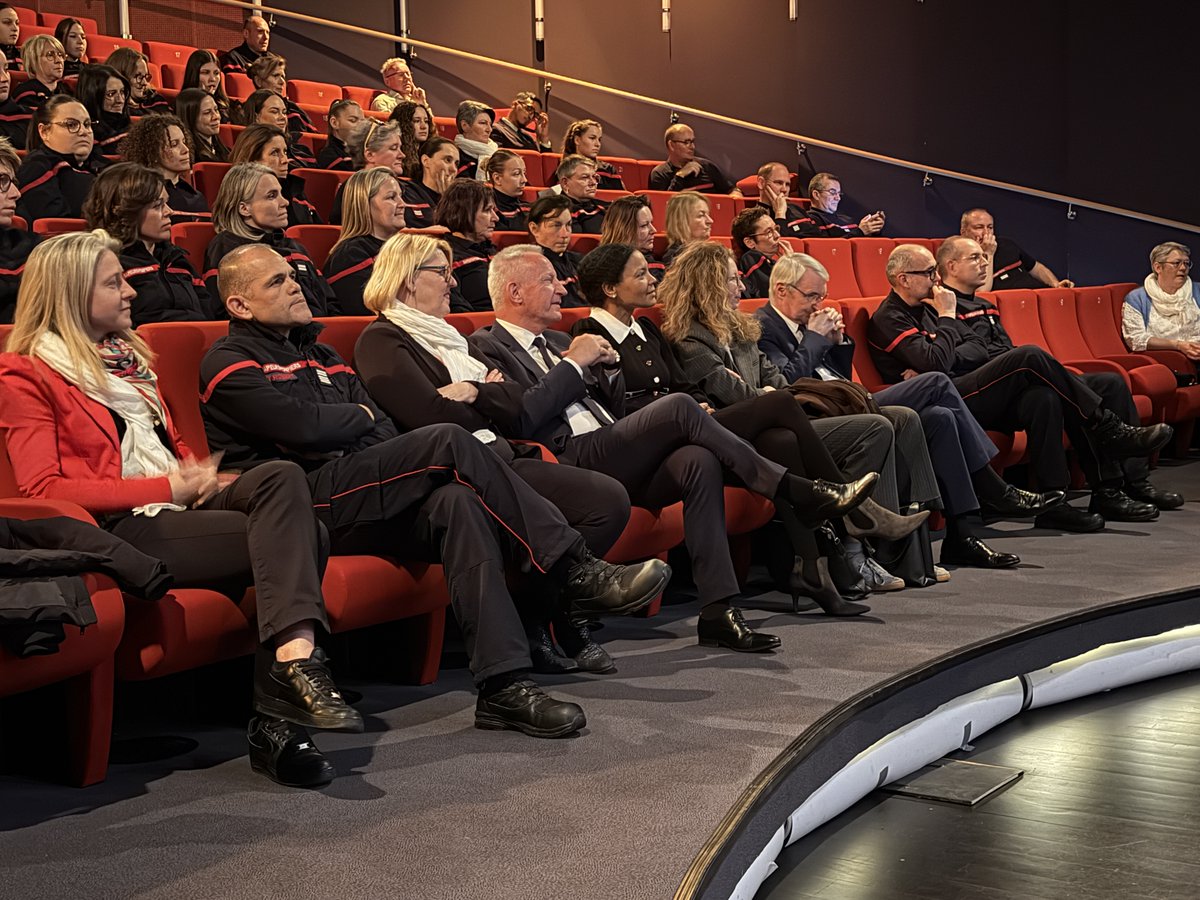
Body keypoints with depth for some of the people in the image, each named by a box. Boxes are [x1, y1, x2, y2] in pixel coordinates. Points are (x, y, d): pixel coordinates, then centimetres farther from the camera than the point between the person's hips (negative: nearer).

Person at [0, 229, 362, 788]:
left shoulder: (126, 356, 27)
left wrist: (202, 477, 6)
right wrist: (166, 487, -13)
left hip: (181, 508, 7)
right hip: (122, 528, -6)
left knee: (281, 476, -28)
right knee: (292, 537, -27)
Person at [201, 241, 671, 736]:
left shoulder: (319, 355, 30)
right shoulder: (230, 361, 4)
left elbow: (384, 431, 21)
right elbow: (303, 425, -13)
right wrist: (359, 415, 7)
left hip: (369, 496, 7)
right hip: (308, 501, -7)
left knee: (457, 501, -27)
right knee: (450, 441, -25)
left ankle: (504, 686, -35)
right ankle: (573, 570, -22)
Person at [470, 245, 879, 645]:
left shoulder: (555, 341, 28)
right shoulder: (487, 347, 3)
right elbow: (519, 420, -15)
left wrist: (608, 365, 8)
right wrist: (574, 363, -8)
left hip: (615, 462, 8)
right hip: (572, 465, -8)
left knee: (699, 461, -23)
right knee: (680, 406, -24)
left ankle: (718, 611, -27)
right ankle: (792, 492, -15)